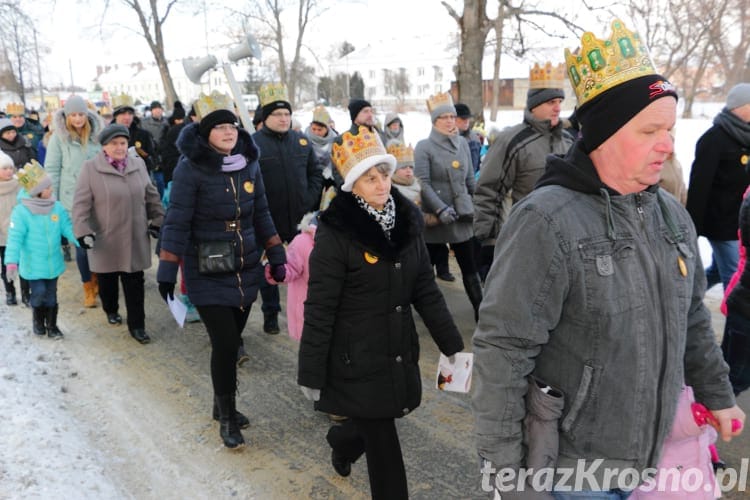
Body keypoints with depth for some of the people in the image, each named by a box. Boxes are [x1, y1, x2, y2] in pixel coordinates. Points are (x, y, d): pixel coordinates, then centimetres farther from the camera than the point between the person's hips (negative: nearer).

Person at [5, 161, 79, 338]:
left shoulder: (57, 207, -5)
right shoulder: (21, 211, -17)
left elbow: (68, 228, -1)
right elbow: (15, 238, -17)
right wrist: (11, 261, -24)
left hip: (53, 262, 4)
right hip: (33, 265, -4)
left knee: (51, 295, 13)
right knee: (39, 293, -2)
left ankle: (51, 325, 28)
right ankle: (38, 320, 26)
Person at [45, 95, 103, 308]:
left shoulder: (96, 134, 2)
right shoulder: (59, 137, -5)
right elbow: (51, 170, -2)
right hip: (73, 200, -2)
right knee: (81, 244, 2)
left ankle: (97, 278, 31)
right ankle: (88, 288, 18)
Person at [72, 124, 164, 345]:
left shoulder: (138, 164, 2)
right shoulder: (90, 168, -9)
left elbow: (151, 196, 11)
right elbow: (81, 204, -10)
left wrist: (157, 221, 9)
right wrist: (83, 231, -16)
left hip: (135, 239, 2)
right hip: (105, 240, -2)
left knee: (135, 283, 4)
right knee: (108, 281, 17)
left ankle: (136, 325, 14)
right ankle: (111, 310, 43)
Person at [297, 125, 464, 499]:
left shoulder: (407, 220, 0)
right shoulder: (336, 232, -18)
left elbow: (425, 290, 5)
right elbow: (320, 309, -15)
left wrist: (453, 346, 4)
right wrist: (312, 374, -12)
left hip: (399, 352, 6)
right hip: (356, 358, -6)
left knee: (376, 423, 21)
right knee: (382, 444, 3)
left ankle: (342, 441, 55)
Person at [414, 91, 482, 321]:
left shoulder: (462, 144, 8)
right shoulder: (424, 147, -7)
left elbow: (470, 179, 15)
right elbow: (422, 182, -13)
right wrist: (440, 209, -22)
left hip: (461, 215, 4)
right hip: (434, 216, -3)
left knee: (469, 267, 4)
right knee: (428, 264, 10)